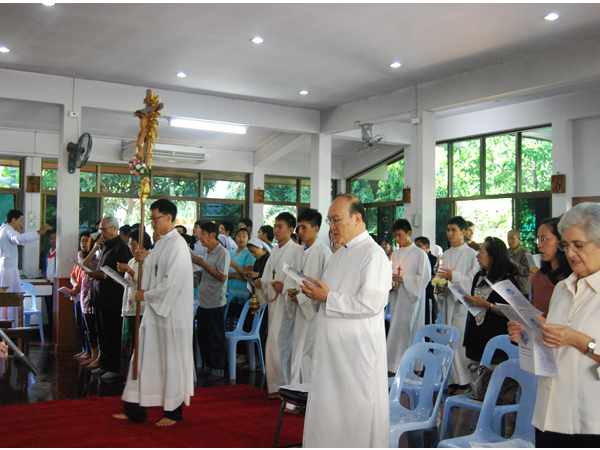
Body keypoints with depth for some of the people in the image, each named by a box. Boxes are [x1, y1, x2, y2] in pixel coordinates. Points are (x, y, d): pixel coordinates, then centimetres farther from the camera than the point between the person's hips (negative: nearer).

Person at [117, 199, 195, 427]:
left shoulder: (177, 245, -16)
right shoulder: (161, 244, 12)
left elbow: (172, 282, -22)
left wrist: (146, 295, -12)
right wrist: (146, 260, 1)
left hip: (171, 312, -9)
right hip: (155, 309, 9)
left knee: (171, 359, 3)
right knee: (145, 356, 11)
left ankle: (174, 412, 16)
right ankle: (135, 409, 20)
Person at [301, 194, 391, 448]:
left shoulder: (373, 255, -14)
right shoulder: (340, 253, 14)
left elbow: (370, 304, -23)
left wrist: (327, 297, -16)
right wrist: (317, 293, 1)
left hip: (357, 349, -8)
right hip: (331, 346, 8)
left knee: (357, 412, 4)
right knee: (328, 407, 14)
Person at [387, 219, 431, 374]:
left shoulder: (420, 254, -5)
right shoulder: (395, 254, 10)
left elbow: (425, 277, -9)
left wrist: (403, 278, -16)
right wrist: (390, 280, -6)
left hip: (411, 298, -5)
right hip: (396, 298, 5)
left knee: (407, 331, -3)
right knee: (396, 331, 6)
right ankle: (395, 365, 14)